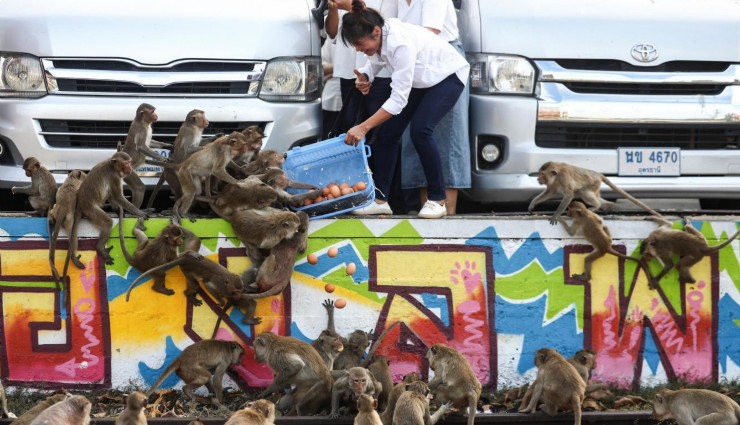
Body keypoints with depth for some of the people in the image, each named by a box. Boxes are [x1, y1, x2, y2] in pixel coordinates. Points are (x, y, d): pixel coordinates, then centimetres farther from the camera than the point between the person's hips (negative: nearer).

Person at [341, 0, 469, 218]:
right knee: (389, 130, -4)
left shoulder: (400, 44, -39)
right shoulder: (379, 36, -16)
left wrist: (364, 127, -41)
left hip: (447, 75, -8)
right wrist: (364, 77, -24)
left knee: (420, 130, -24)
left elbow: (399, 99, -39)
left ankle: (437, 200, -12)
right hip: (420, 79, 8)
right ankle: (380, 199, -1)